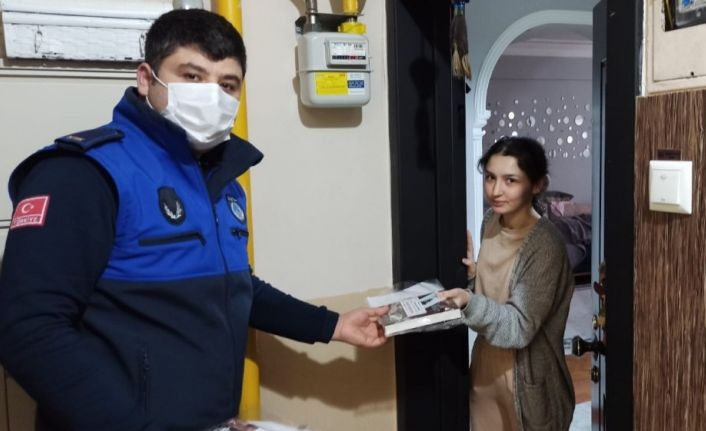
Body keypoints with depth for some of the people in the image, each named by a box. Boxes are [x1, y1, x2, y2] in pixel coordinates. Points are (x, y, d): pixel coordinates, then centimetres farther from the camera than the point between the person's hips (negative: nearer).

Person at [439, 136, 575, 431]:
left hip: (526, 378, -7)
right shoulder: (491, 221, -2)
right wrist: (472, 274, -9)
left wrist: (470, 302, -39)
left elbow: (521, 327, -25)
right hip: (487, 366, 7)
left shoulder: (545, 246, -24)